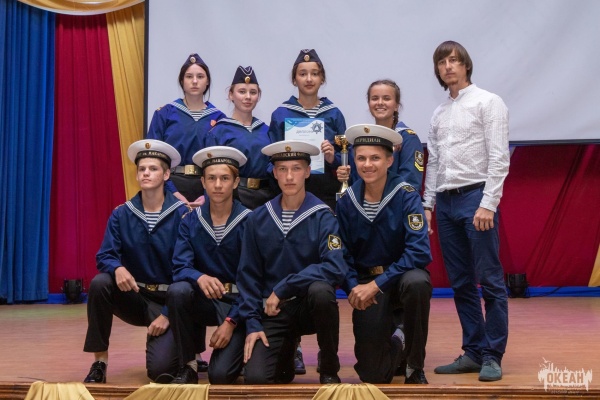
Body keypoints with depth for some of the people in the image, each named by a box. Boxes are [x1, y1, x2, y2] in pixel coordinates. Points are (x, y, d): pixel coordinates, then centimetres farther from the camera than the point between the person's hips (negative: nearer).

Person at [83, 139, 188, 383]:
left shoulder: (182, 214, -11)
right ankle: (100, 361, -14)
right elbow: (104, 256, -7)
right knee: (100, 283, -27)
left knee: (159, 368, -22)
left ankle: (169, 343, 17)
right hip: (135, 297, 3)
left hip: (169, 301, -3)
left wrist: (168, 313, -17)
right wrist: (118, 269, -32)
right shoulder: (121, 215, 0)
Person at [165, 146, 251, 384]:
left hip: (237, 304, -3)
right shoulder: (191, 221, -1)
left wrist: (231, 321, -18)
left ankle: (236, 347, 16)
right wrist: (200, 277, -33)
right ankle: (188, 365, -13)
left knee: (221, 375, -21)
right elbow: (180, 267, -10)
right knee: (177, 291, -31)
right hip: (203, 300, 3)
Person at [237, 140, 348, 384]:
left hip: (310, 307, -1)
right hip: (273, 312, 2)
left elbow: (336, 269, -20)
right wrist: (252, 323, -4)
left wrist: (282, 288, -20)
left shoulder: (322, 217, -8)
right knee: (255, 379, -19)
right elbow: (248, 275, 5)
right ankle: (285, 354, 19)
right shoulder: (257, 219, 1)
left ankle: (329, 370, -11)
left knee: (320, 290, -36)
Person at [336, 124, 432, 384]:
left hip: (401, 274, -2)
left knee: (417, 283, -40)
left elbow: (419, 251, -24)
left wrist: (377, 284, -28)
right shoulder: (346, 201, -6)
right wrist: (353, 287, -20)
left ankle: (415, 368, -15)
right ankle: (394, 342, 35)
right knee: (372, 375, -5)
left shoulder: (406, 195, -15)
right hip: (365, 281, 2)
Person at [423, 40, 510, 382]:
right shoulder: (439, 113, 18)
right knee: (461, 283, 8)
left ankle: (493, 357, -1)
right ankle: (474, 352, 15)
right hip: (446, 202, 7)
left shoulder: (487, 103, -2)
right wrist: (428, 204, 12)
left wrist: (488, 203, -17)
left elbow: (499, 157, -9)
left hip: (476, 198, -7)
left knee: (490, 281, -6)